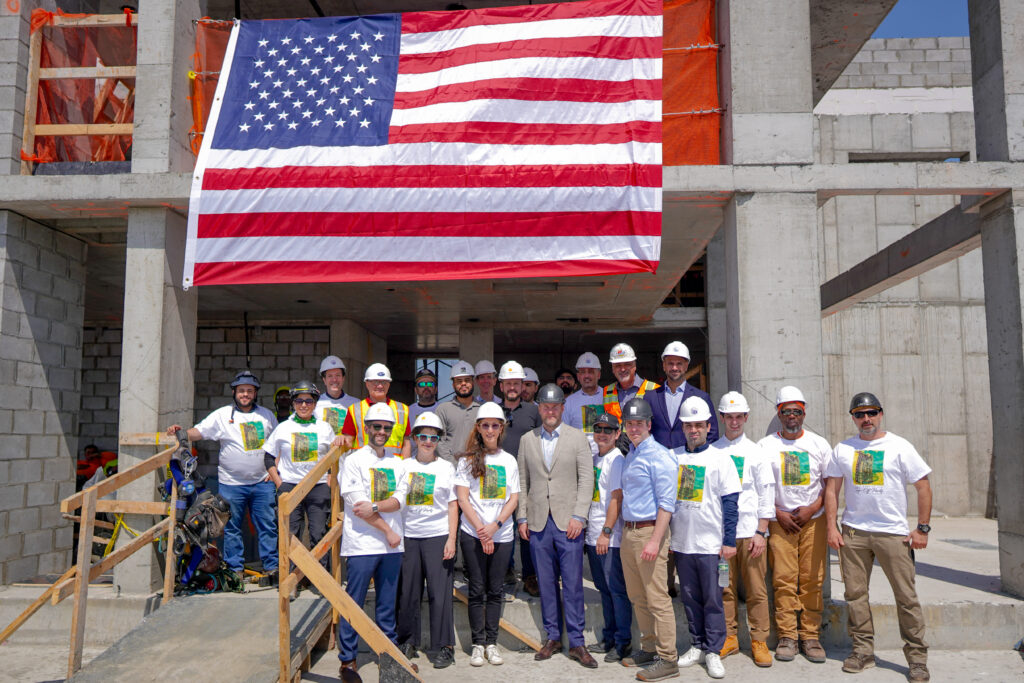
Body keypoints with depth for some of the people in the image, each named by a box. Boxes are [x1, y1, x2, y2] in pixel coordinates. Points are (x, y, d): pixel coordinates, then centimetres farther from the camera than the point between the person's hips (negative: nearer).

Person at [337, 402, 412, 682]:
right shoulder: (353, 460, -4)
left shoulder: (397, 463, 11)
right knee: (354, 603, 2)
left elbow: (399, 499, -2)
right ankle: (348, 660, 14)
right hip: (362, 544, -4)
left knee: (388, 603, 13)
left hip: (392, 544, 4)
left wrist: (374, 506, -20)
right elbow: (357, 503, -12)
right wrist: (387, 530, -10)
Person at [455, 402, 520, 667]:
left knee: (495, 590, 7)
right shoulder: (468, 459, 1)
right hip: (473, 535, -2)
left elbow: (513, 499, 4)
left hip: (502, 535, 2)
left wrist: (495, 525, -10)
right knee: (477, 590, 3)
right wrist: (481, 529, -11)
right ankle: (478, 643, 13)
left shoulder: (509, 461, 8)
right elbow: (463, 499, -3)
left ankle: (491, 642, 17)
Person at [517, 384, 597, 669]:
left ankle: (576, 643, 9)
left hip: (568, 522, -2)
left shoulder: (577, 438, 3)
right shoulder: (527, 440, 10)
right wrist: (522, 517, 5)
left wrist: (578, 516, -9)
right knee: (546, 583, 9)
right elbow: (522, 482, 11)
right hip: (538, 524, 2)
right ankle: (553, 637, 22)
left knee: (573, 584, -1)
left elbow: (587, 480, -1)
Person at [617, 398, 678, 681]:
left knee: (657, 598, -4)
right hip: (628, 531, 9)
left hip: (649, 531, -9)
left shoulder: (659, 456, -12)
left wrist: (655, 540, -22)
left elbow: (666, 503, -17)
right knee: (637, 597, 15)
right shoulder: (630, 455, 15)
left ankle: (667, 659, 5)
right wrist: (625, 530, 14)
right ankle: (649, 648, 28)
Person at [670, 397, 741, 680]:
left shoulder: (720, 461, -2)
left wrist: (729, 541, -8)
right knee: (690, 597, 12)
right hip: (681, 542, 3)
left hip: (711, 543, -3)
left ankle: (713, 651, 14)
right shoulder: (672, 457, 6)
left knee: (712, 598, 2)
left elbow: (730, 504, -4)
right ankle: (697, 646, 24)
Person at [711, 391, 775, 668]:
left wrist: (761, 533, -4)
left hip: (751, 530, -1)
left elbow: (766, 495, 3)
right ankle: (729, 637, 19)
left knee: (757, 588, 2)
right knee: (725, 588, 6)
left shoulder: (755, 452, 5)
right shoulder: (711, 451, 7)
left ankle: (759, 640, 14)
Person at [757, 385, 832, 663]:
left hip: (814, 520, 1)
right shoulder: (765, 445, 5)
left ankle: (810, 635, 8)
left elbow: (830, 483, 7)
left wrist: (812, 509, -7)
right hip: (780, 521, -1)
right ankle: (787, 636, 5)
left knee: (812, 579, -1)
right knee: (783, 578, -4)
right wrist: (778, 513, -5)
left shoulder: (819, 444, 7)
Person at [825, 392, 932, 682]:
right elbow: (832, 489, 9)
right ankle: (863, 650, 19)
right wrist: (831, 527, 1)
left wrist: (922, 528, -4)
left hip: (893, 533, -2)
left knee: (906, 596, 0)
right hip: (853, 532, 3)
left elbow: (923, 486, 0)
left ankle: (917, 656, 13)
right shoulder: (842, 450, 7)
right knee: (855, 593, 7)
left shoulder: (899, 446, 0)